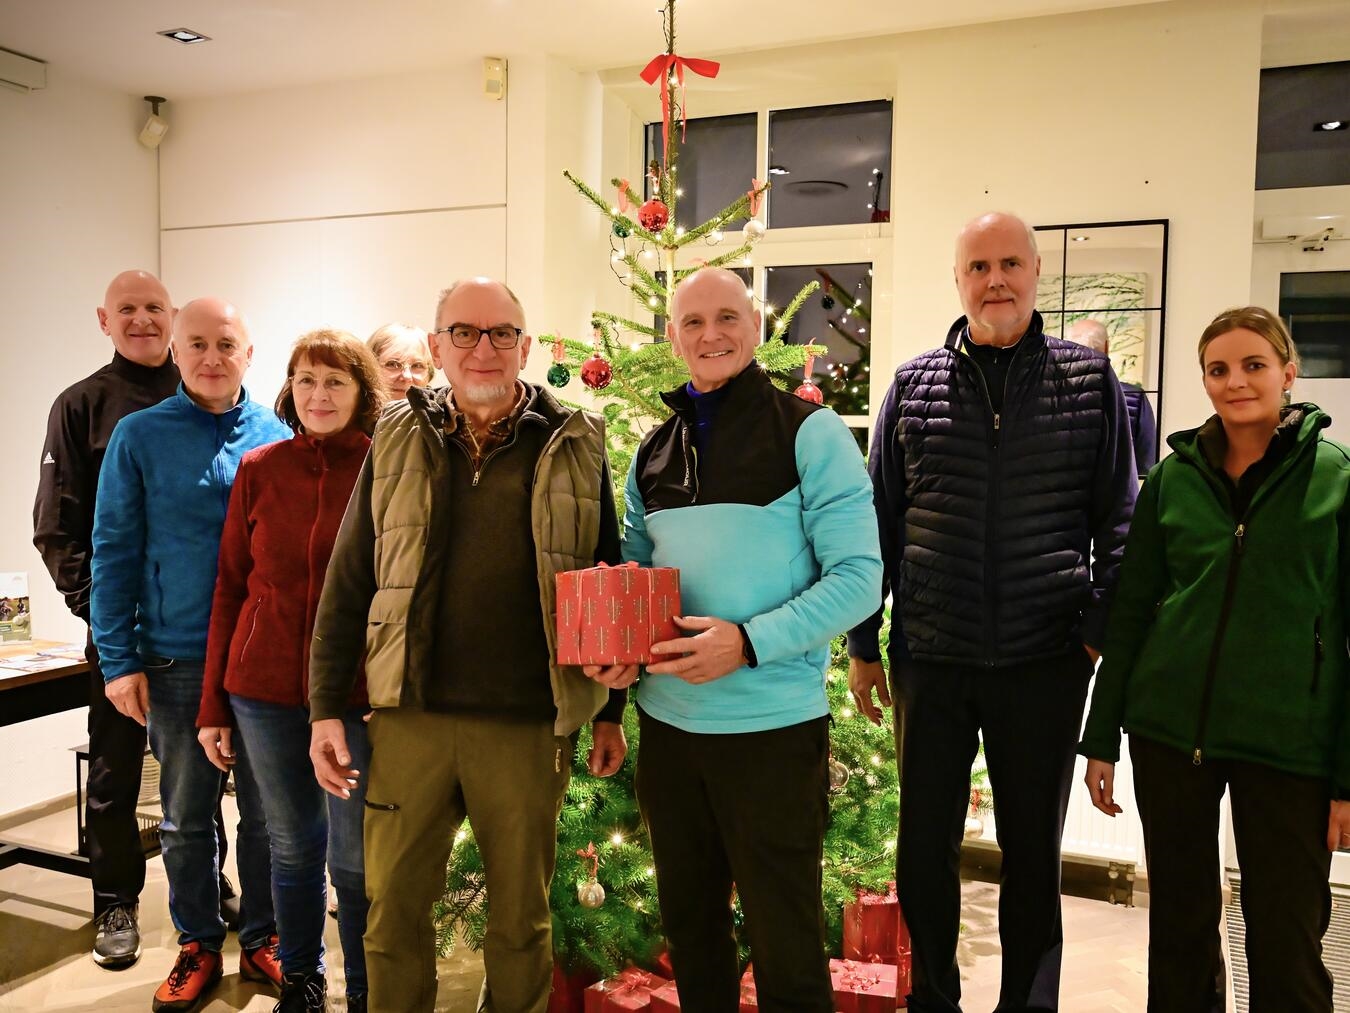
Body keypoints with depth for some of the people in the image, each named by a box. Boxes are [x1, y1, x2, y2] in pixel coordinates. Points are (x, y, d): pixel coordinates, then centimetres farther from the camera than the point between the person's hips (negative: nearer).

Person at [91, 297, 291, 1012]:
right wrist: (118, 660, -5)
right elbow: (114, 552, -1)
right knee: (185, 816, 12)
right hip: (175, 660, -1)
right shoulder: (139, 437, -1)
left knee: (267, 812, 11)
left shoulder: (279, 438, 2)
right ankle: (198, 945, 30)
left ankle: (262, 938, 29)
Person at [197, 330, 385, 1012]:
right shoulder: (259, 470, 2)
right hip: (264, 690, 2)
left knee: (356, 857, 7)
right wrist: (213, 705, 6)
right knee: (292, 845, 16)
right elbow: (230, 588, 6)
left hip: (356, 695, -2)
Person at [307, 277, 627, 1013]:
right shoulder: (398, 441, 5)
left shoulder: (575, 446, 2)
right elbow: (346, 584, 6)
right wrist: (326, 708, 2)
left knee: (521, 912, 14)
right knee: (392, 907, 12)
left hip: (528, 725, -1)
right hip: (410, 716, 1)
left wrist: (610, 712, 6)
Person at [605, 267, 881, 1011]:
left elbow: (859, 577, -12)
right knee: (687, 922, 20)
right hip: (667, 720, 5)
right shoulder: (652, 452, 8)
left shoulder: (809, 432, -7)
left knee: (784, 937, 9)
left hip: (773, 723, -5)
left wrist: (749, 642, -22)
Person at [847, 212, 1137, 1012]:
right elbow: (878, 521, 5)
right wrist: (864, 643, 5)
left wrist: (1108, 630, -5)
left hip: (1047, 661, -1)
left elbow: (1120, 517, 2)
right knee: (925, 846, 12)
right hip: (932, 658, 1)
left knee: (1034, 850, 14)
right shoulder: (913, 384, 3)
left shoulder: (1090, 378, 1)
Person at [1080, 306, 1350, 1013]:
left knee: (1286, 943, 7)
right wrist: (1101, 739, 7)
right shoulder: (1172, 477, 5)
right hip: (1171, 732, 2)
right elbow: (1130, 613, 8)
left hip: (1286, 742, -2)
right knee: (1180, 927, 14)